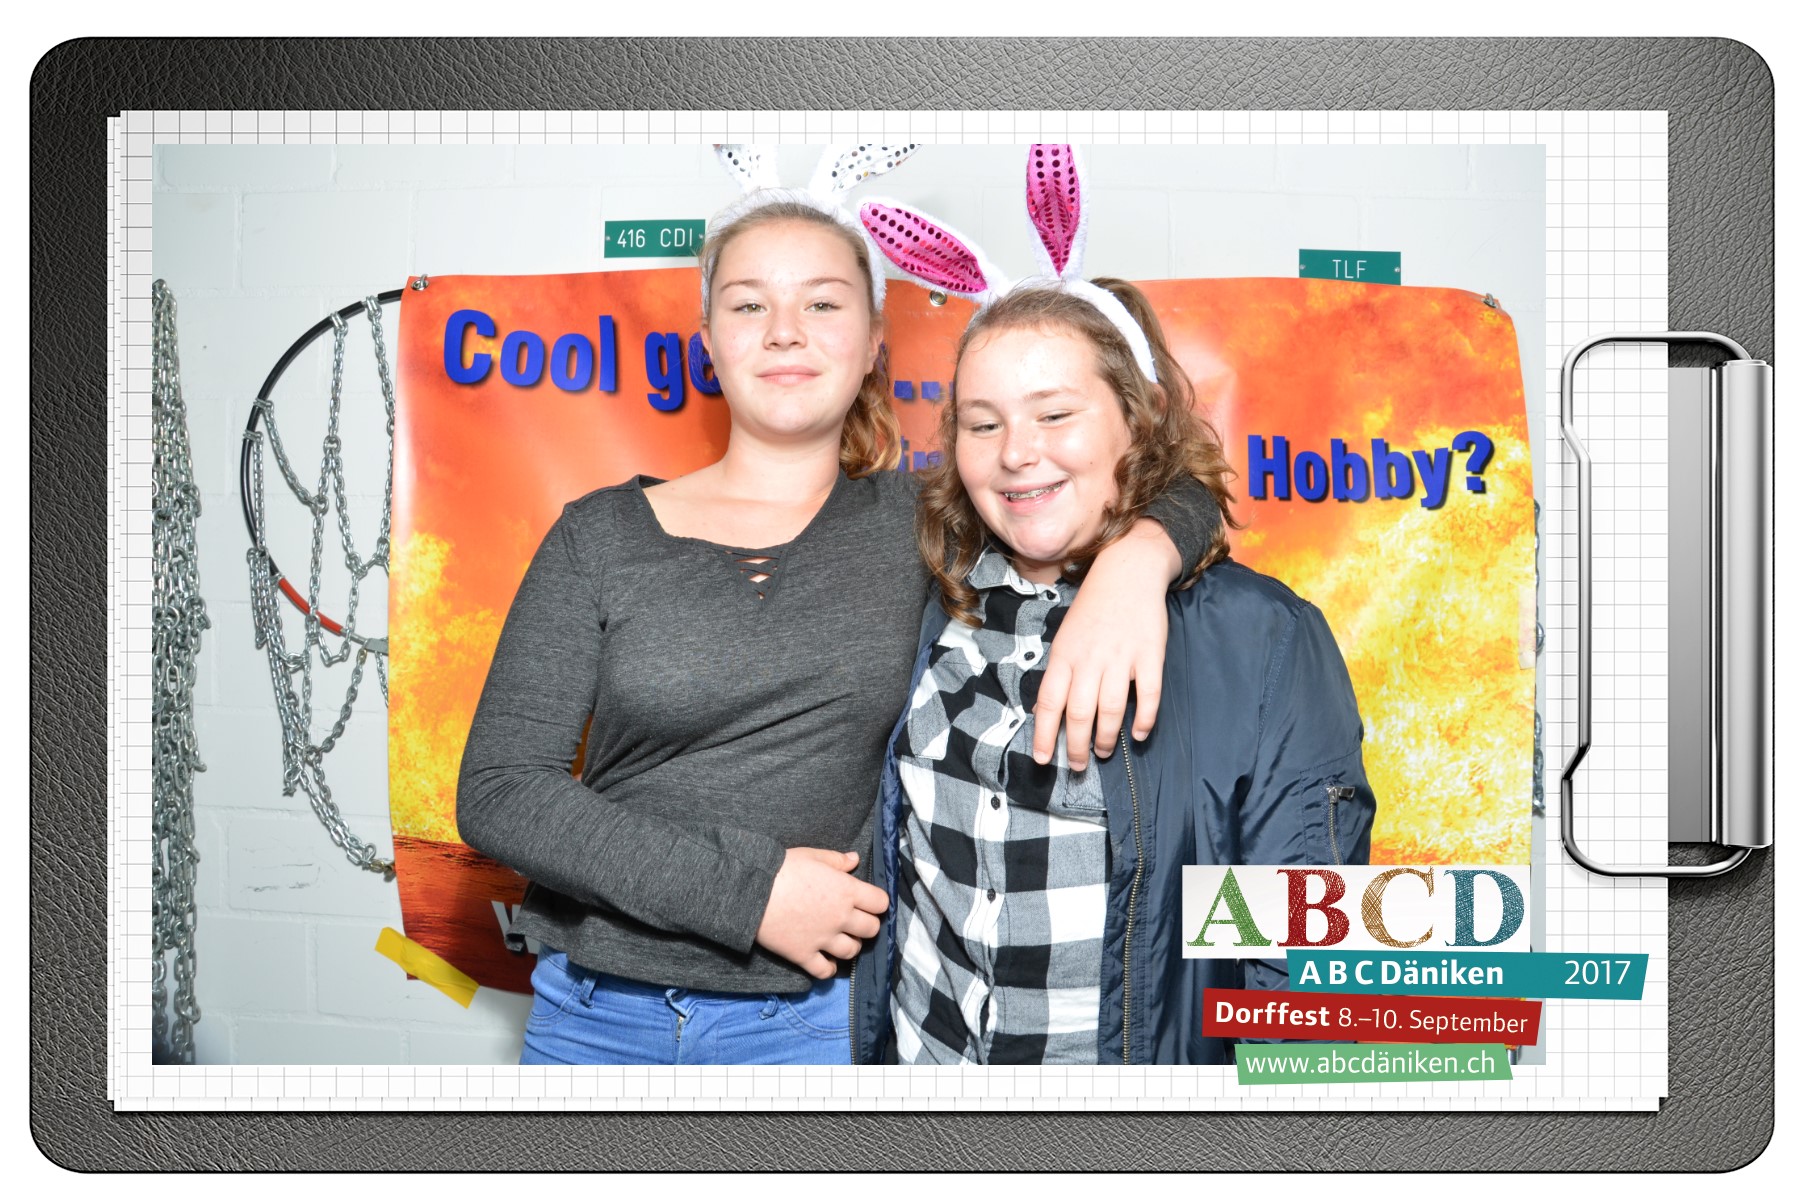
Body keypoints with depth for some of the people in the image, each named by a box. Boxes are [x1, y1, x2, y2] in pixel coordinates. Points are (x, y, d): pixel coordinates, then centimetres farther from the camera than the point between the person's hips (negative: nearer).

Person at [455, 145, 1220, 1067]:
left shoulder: (913, 523, 0)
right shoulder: (602, 535, -1)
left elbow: (1171, 492, 2)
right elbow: (497, 790, -7)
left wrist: (1132, 564, -23)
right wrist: (747, 886, -15)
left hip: (812, 1019, 0)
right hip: (594, 1015, 0)